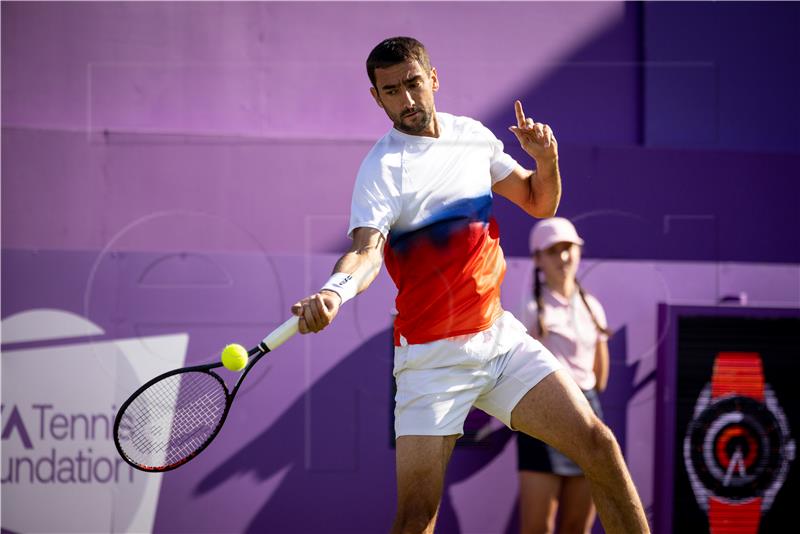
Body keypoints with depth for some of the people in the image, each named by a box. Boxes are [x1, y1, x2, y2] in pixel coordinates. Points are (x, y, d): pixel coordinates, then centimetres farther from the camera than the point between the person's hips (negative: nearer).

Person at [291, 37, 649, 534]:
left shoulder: (474, 135, 7)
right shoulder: (383, 168, -11)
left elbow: (539, 203, 18)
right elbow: (366, 250, -27)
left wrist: (547, 159, -3)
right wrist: (334, 291, -49)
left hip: (501, 334, 5)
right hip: (433, 357, -5)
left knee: (598, 445, -3)